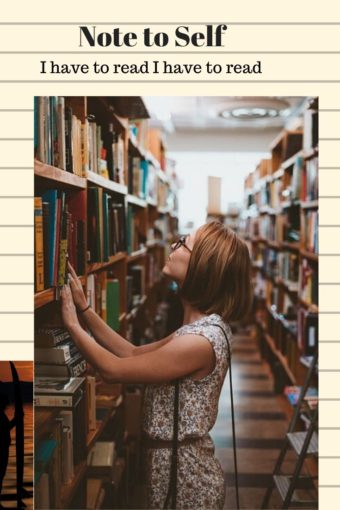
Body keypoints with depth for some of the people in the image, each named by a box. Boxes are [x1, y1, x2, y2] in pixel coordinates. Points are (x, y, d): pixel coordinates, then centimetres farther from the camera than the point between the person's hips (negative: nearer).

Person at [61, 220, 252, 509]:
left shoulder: (200, 341, -29)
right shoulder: (204, 328, 2)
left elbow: (113, 369, -21)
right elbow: (132, 353, 6)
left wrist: (71, 323, -9)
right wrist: (84, 308, 3)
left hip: (185, 477, -9)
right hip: (180, 465, 9)